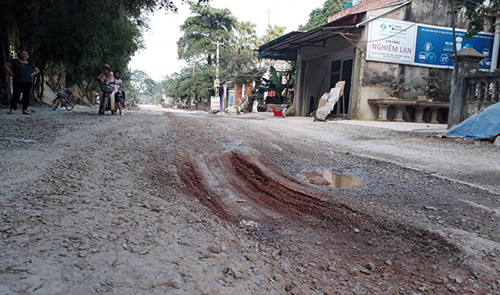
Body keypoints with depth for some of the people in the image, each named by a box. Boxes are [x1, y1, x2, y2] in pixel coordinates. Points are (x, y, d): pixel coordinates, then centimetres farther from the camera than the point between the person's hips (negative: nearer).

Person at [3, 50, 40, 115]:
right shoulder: (14, 62, 8)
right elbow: (5, 66, 7)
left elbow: (37, 70, 26)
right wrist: (12, 73, -1)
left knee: (26, 96, -1)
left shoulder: (31, 64, 15)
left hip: (28, 82, 3)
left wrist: (31, 74, 10)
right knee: (16, 95, -9)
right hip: (17, 81, -3)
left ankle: (25, 109, 2)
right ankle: (12, 109, -11)